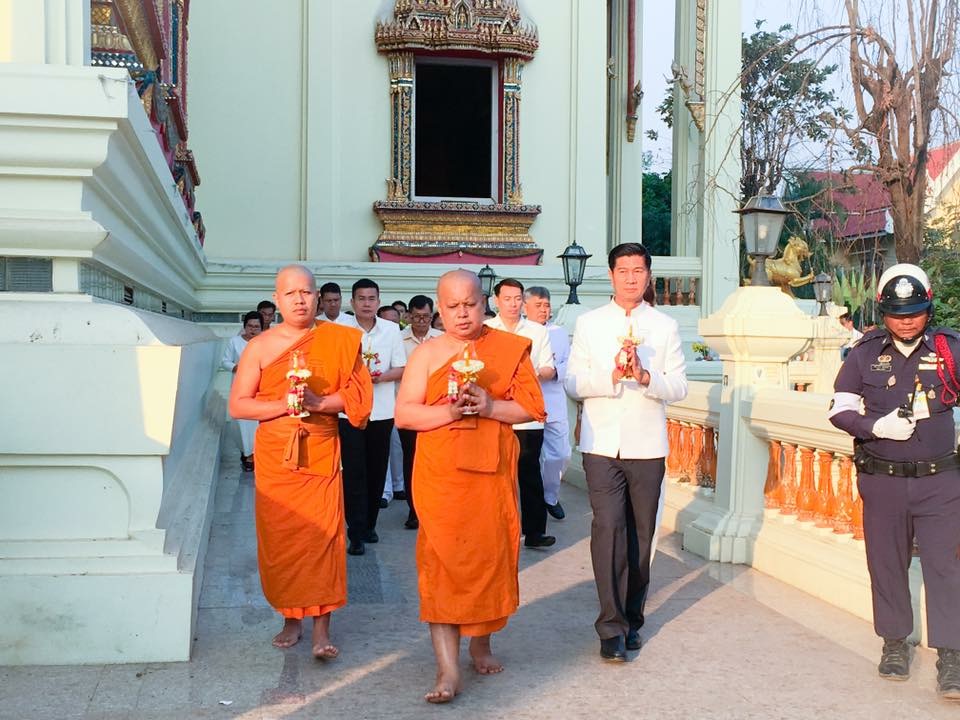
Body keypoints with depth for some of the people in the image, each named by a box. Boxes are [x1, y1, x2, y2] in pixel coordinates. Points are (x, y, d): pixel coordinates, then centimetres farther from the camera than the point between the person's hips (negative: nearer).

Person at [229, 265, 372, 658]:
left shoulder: (339, 340, 3)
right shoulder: (260, 346, 3)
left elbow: (358, 393, 0)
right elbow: (238, 405, 0)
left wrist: (320, 402, -16)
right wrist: (283, 404, -14)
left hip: (321, 454, -1)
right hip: (275, 456, 1)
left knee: (323, 534, -8)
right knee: (279, 537, 4)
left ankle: (322, 628, -3)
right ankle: (291, 618, 19)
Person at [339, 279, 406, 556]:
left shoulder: (391, 329, 6)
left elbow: (401, 369, 6)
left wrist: (381, 377, -13)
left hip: (382, 411, 3)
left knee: (377, 471, 10)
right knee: (353, 472, -5)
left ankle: (369, 524, 25)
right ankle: (356, 534, -3)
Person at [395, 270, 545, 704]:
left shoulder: (511, 348, 7)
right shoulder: (427, 352, 5)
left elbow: (533, 407, 2)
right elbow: (404, 413, -1)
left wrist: (491, 407, -15)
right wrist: (448, 411, -17)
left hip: (493, 473, 2)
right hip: (441, 474, -1)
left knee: (490, 555, 8)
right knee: (443, 561, -7)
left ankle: (481, 644, 29)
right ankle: (448, 669, -7)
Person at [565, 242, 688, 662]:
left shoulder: (665, 326, 8)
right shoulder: (589, 324, 7)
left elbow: (679, 387, 2)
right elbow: (573, 383, 1)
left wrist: (644, 376, -16)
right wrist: (613, 375, -15)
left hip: (647, 446, 2)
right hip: (602, 445, -1)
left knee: (641, 535, 8)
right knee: (607, 528, -11)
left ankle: (631, 617, 22)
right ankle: (611, 626, -7)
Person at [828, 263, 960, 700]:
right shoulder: (866, 353, 0)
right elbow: (839, 410, 2)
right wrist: (876, 426, -16)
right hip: (883, 482, 1)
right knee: (887, 564, 10)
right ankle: (894, 642, 26)